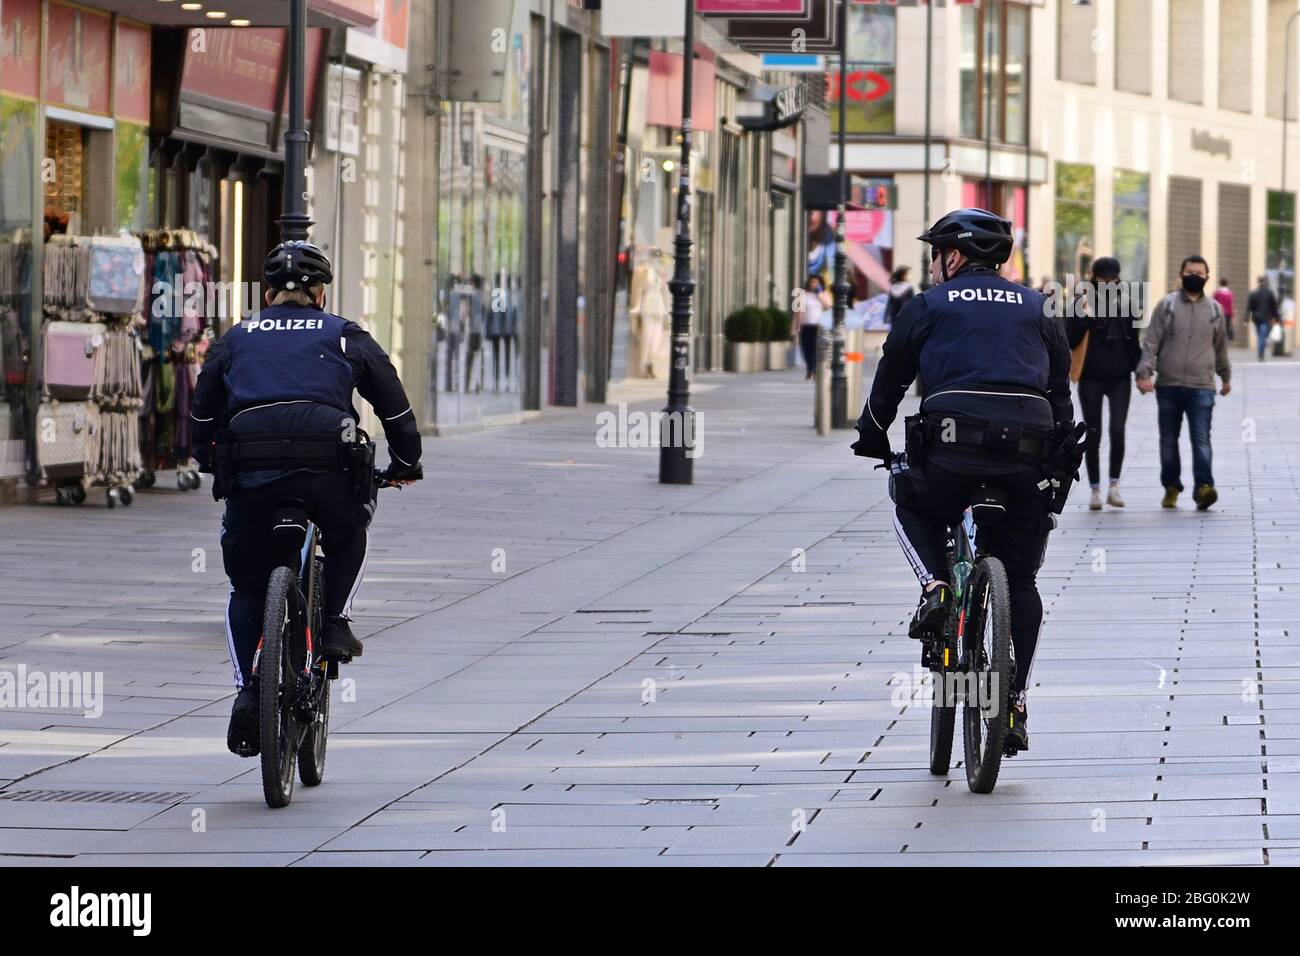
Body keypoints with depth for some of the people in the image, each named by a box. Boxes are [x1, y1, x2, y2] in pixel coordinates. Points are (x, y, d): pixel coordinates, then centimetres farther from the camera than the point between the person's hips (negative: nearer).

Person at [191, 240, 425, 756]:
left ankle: (249, 691, -1)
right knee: (349, 535, 33)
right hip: (327, 472, -1)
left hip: (249, 475, 1)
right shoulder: (346, 337, 19)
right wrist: (405, 462, 36)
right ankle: (335, 622, 15)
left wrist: (209, 462, 41)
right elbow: (393, 404, 22)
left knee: (247, 588, 15)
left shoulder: (236, 339, 23)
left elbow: (203, 411, 26)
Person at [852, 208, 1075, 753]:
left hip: (953, 446, -3)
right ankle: (1016, 704, 6)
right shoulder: (1036, 309, 21)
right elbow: (1061, 389, 22)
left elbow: (890, 380, 16)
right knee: (1019, 583, 12)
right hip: (1027, 454, 3)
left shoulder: (929, 306, 12)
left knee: (913, 509, 30)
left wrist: (872, 440, 30)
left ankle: (935, 587, 2)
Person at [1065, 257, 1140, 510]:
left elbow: (1134, 341, 12)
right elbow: (1070, 340, -5)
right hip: (1091, 379, -1)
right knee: (1093, 435, 2)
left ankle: (1114, 486, -3)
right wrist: (1085, 317, -18)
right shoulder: (1082, 303, 1)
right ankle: (1095, 490, 9)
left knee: (1117, 430, -13)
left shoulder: (1126, 303, 7)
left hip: (1119, 378, 1)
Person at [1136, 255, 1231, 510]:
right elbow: (1150, 341, -2)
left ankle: (1204, 487, -23)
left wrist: (1226, 376, 29)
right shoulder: (1166, 305, 2)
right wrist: (1144, 373, -14)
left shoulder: (1214, 309, 8)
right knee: (1168, 440, 8)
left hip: (1201, 387, 0)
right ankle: (1171, 487, 20)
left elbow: (1220, 346, 21)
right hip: (1168, 385, 0)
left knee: (1201, 439, -13)